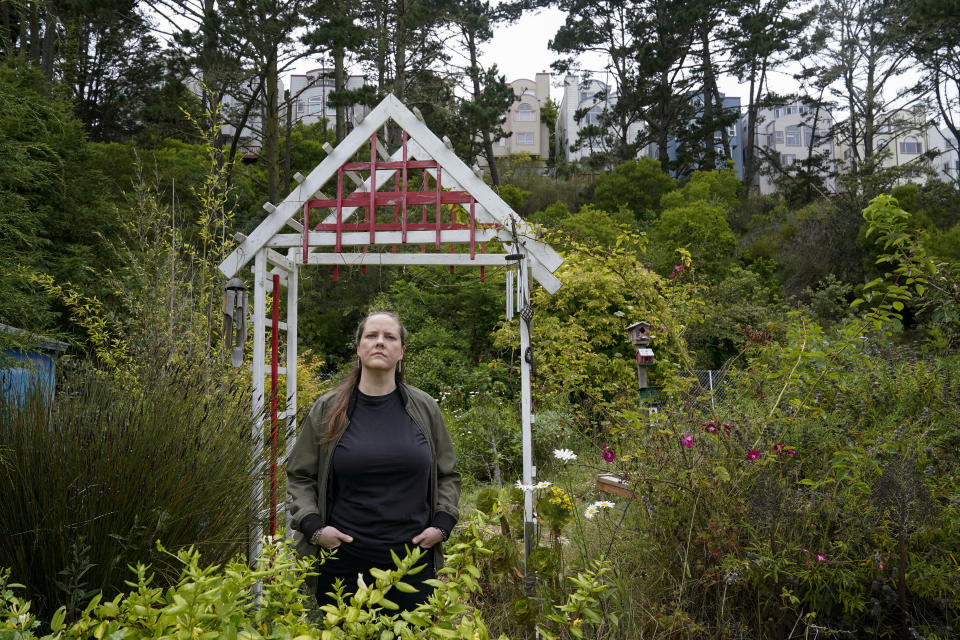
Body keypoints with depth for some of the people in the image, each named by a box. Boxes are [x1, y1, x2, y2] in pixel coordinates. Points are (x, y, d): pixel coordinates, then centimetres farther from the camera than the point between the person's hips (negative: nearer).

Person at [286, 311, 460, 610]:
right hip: (343, 560, -1)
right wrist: (313, 526, -3)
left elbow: (448, 475, 15)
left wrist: (442, 524, 3)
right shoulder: (327, 409, 3)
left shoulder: (425, 408, 6)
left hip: (414, 558, 1)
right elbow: (298, 476, 9)